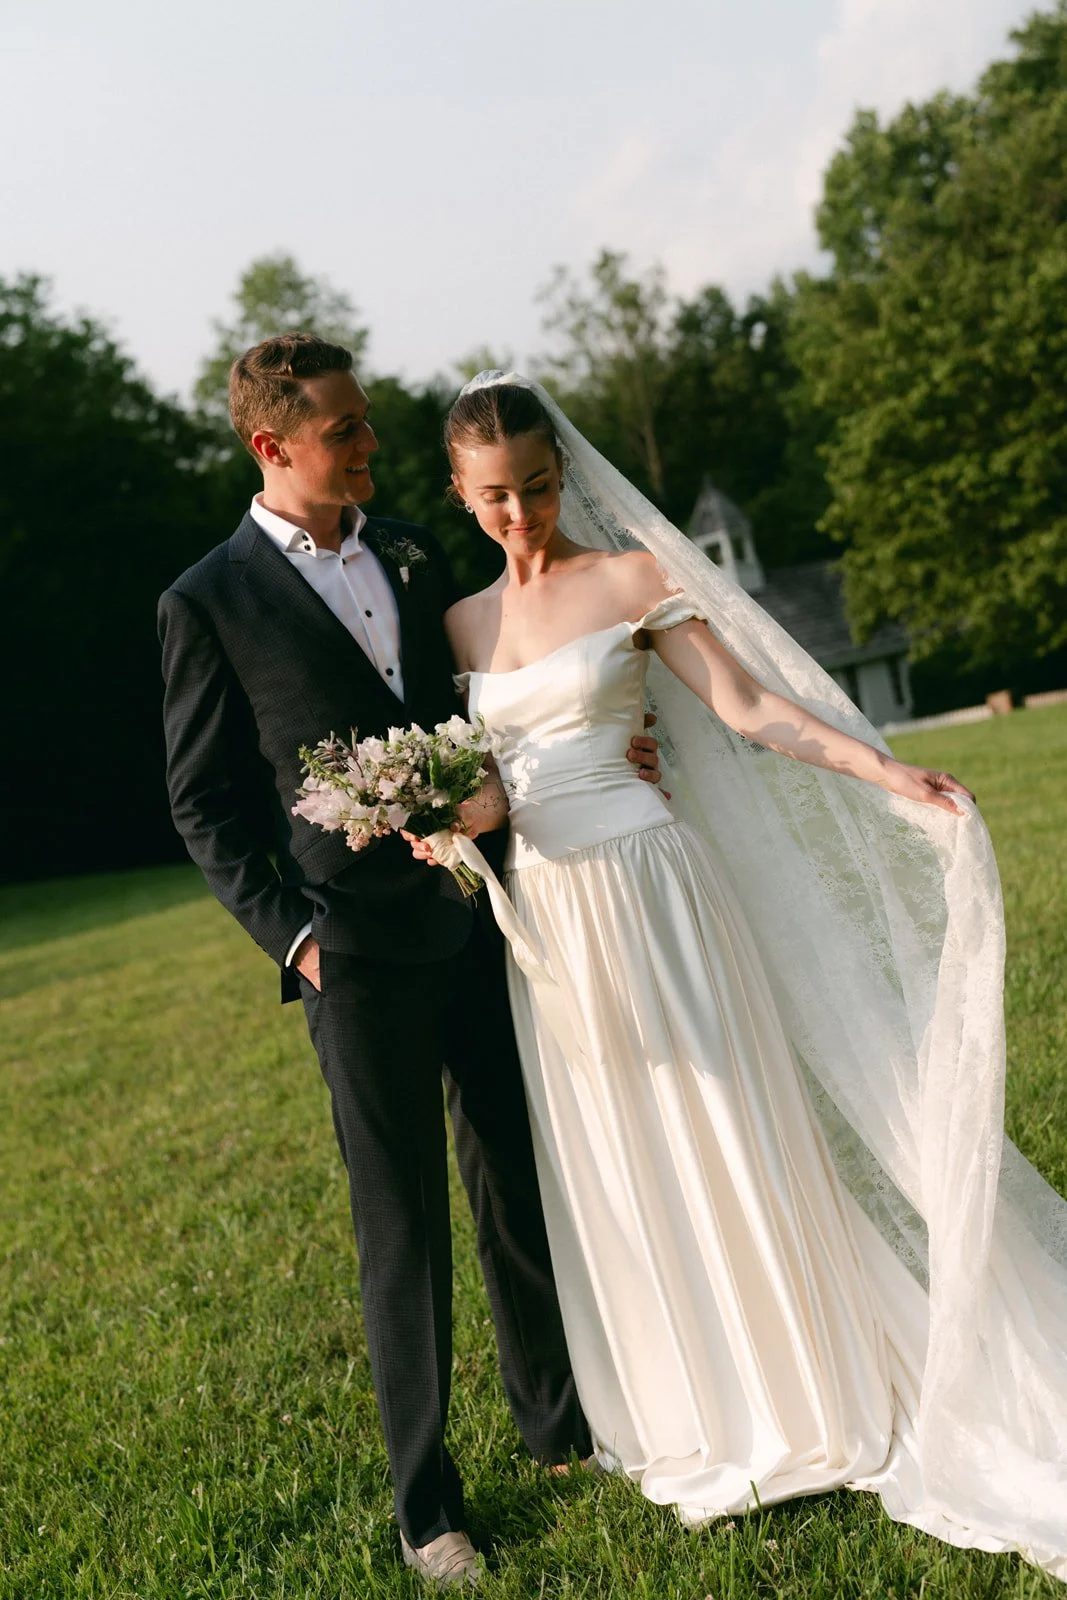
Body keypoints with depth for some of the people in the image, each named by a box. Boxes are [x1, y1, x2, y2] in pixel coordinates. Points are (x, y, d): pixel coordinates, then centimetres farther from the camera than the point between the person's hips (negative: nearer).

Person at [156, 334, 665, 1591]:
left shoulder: (414, 556, 10)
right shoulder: (208, 603, -5)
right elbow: (203, 803, -2)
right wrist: (287, 933, -9)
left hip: (480, 917, 5)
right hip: (359, 952, -4)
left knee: (518, 1186, 15)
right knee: (402, 1221, 5)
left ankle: (559, 1417, 35)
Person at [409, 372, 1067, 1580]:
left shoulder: (632, 576, -2)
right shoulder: (460, 624, 10)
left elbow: (751, 709, -7)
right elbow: (491, 782, 13)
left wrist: (892, 777, -18)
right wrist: (455, 821, -9)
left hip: (648, 889, -4)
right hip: (544, 919, 4)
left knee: (719, 1138, 2)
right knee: (612, 1174, 11)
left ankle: (804, 1409, 20)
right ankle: (707, 1425, 29)